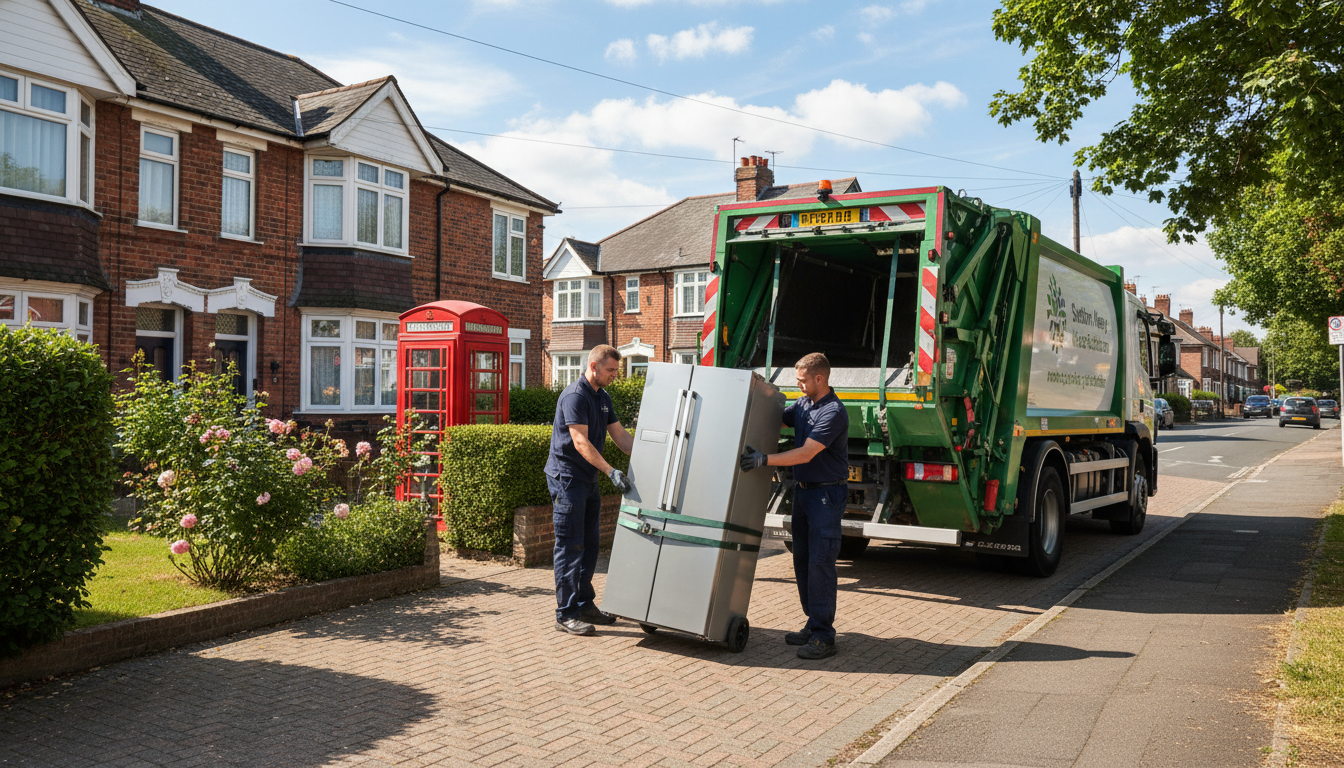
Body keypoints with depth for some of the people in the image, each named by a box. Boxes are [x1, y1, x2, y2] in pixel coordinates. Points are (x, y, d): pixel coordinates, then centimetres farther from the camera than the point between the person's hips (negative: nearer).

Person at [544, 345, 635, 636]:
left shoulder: (603, 398, 13)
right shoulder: (574, 396, -16)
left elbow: (620, 435, 16)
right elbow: (581, 442, -25)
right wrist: (611, 472, -32)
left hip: (588, 480, 9)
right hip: (567, 478, -9)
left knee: (588, 545, 13)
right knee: (570, 546, -6)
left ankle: (585, 604, 23)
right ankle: (566, 614, -1)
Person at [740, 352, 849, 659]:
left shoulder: (833, 412, -19)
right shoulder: (802, 404, 9)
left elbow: (806, 453, -25)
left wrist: (765, 460, -29)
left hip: (827, 493, -9)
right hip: (803, 490, 9)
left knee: (820, 562, -9)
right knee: (802, 559, 11)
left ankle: (823, 637, -4)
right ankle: (814, 624, 21)